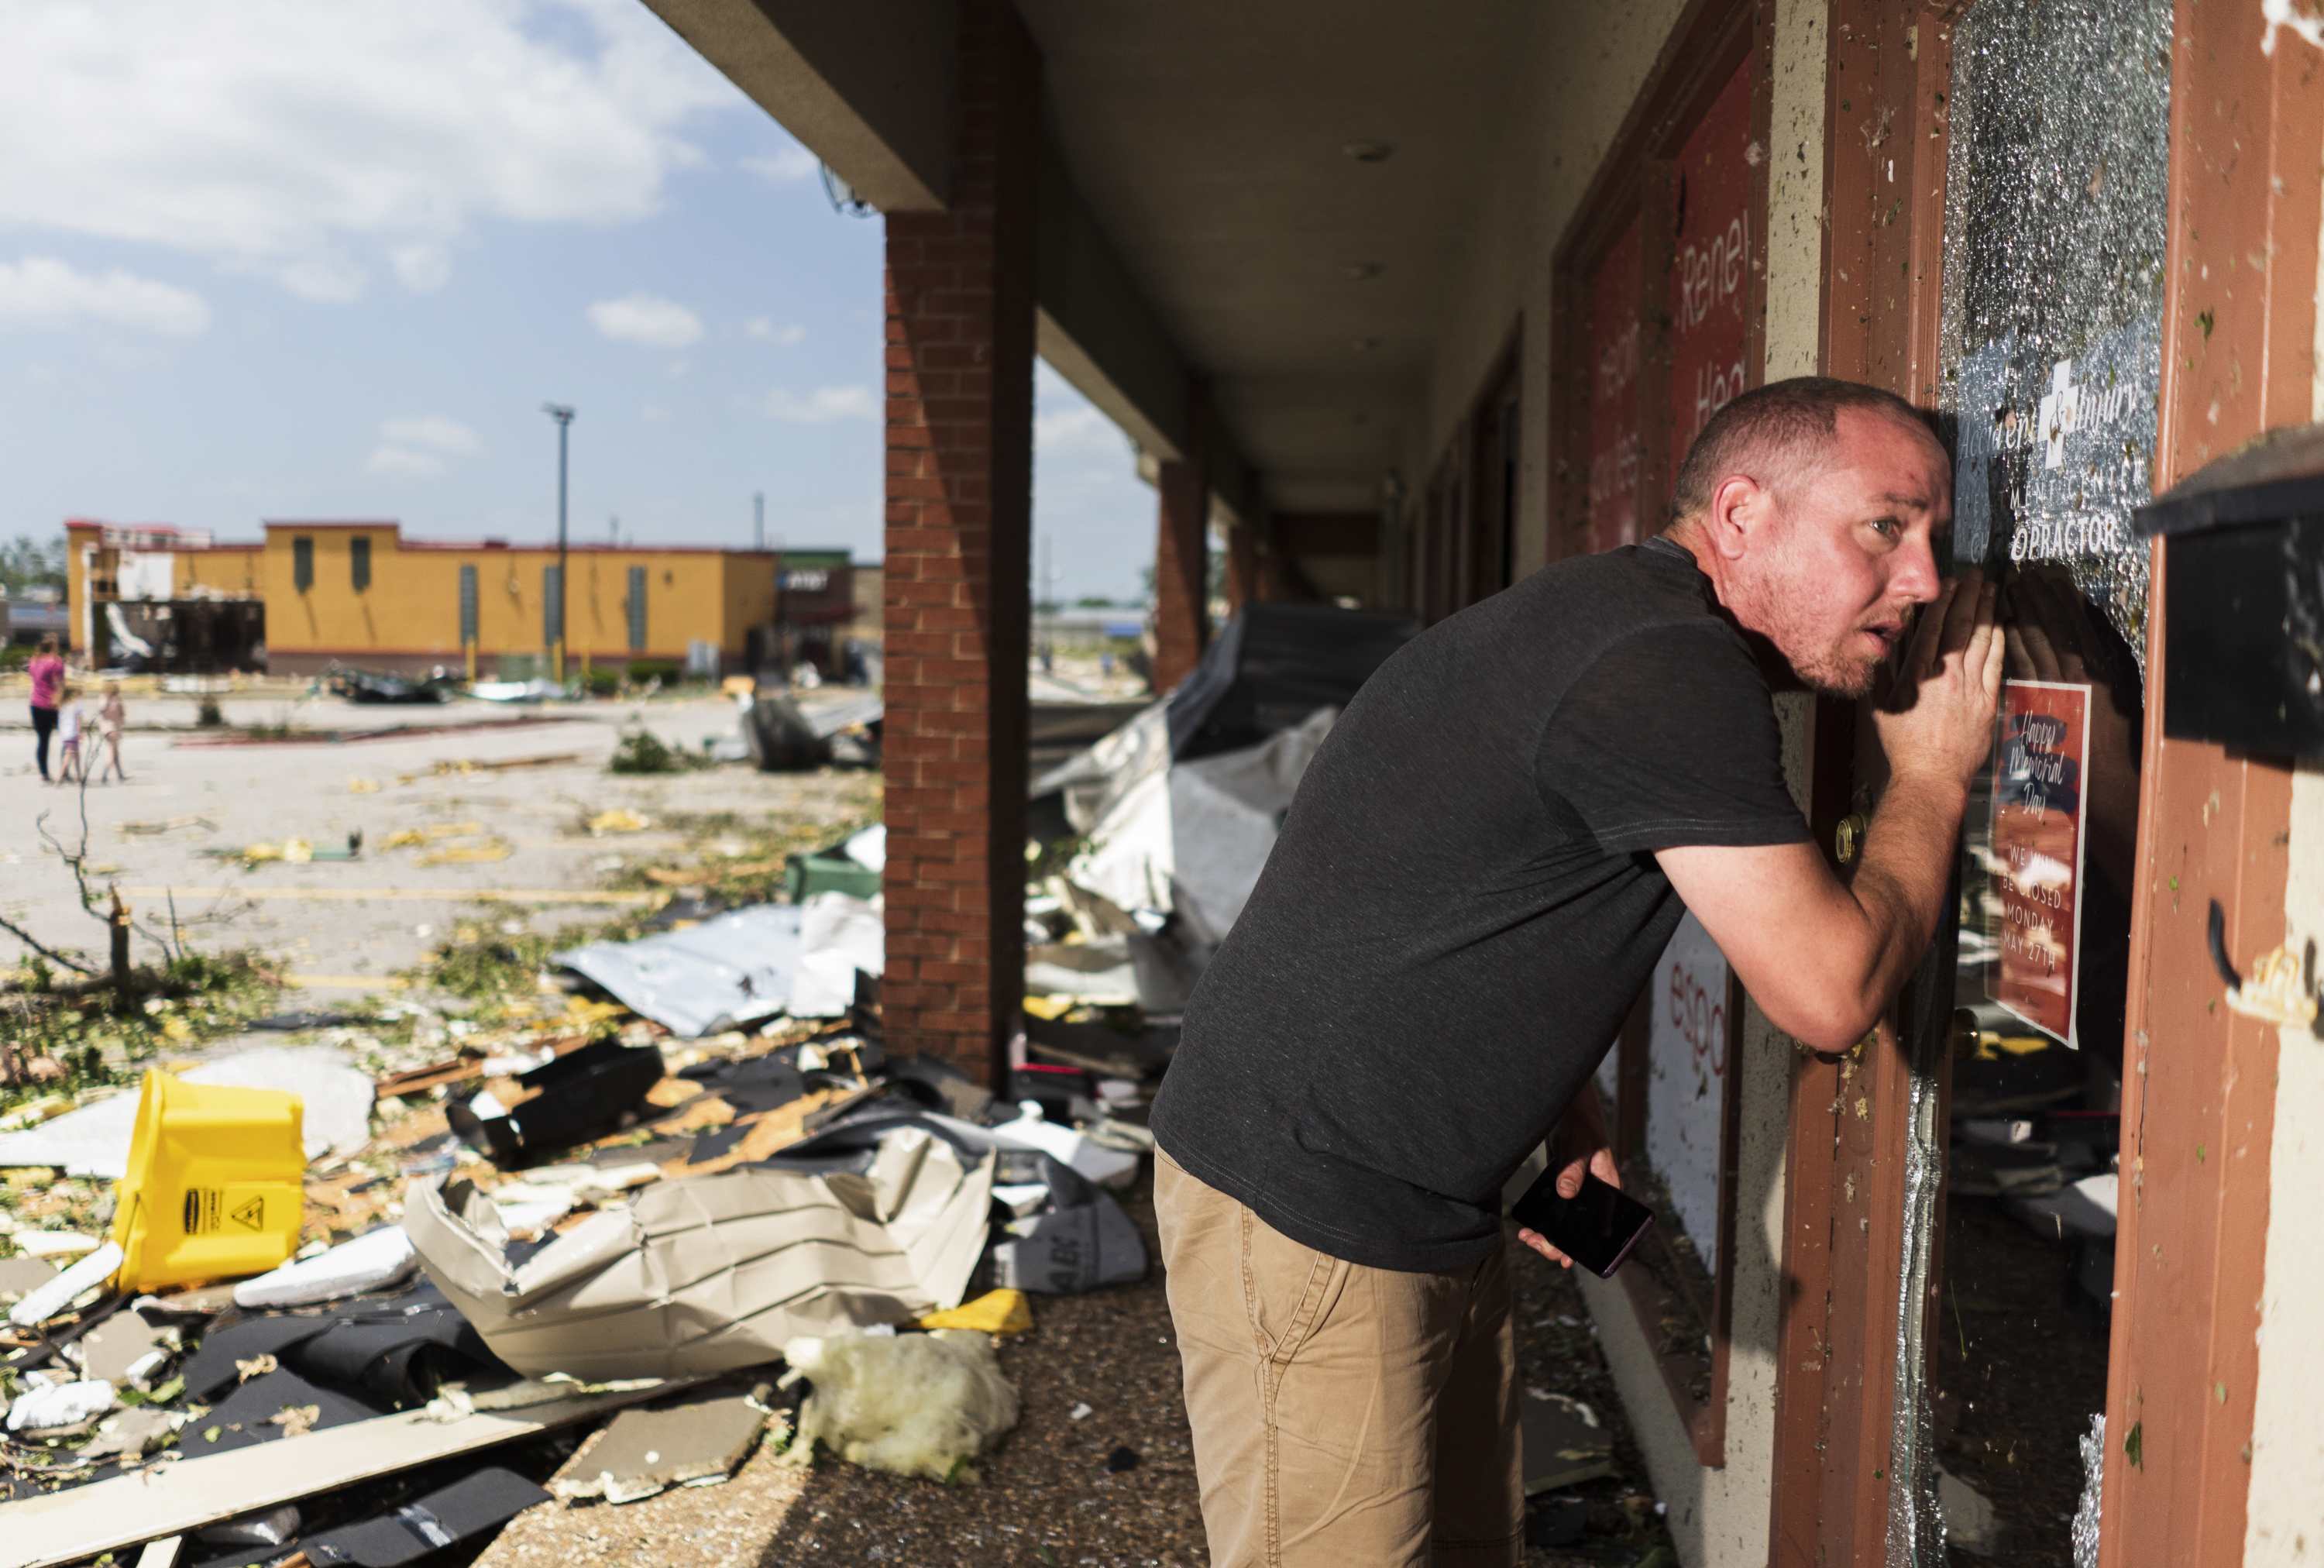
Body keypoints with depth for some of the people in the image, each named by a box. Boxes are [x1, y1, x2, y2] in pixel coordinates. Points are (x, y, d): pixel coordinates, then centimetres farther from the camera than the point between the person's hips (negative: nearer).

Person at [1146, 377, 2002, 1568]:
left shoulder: (1626, 625, 13)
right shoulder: (1669, 665, -21)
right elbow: (1830, 991, -17)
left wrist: (1565, 1115, 12)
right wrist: (1931, 778, -2)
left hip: (1430, 1209, 10)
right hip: (1303, 1207, -10)